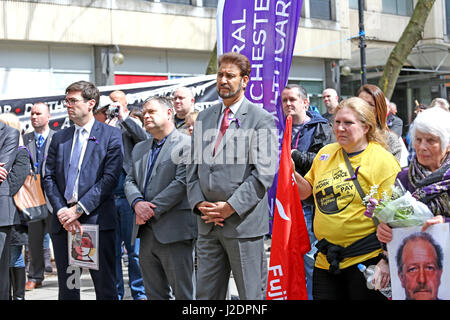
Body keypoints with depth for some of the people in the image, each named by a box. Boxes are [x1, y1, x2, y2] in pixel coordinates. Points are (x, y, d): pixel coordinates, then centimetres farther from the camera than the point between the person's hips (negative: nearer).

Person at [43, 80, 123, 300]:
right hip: (63, 222, 4)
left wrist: (79, 209, -13)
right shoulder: (59, 138, 15)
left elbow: (110, 177, -8)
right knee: (66, 286, 10)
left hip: (97, 219, -4)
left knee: (105, 286, -1)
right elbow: (49, 178, 9)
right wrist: (61, 211, -6)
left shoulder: (111, 135, 1)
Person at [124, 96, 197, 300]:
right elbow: (130, 180, 13)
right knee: (154, 294, 12)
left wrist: (152, 210, -14)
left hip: (173, 232, -7)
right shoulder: (139, 149, 20)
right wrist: (137, 203, -9)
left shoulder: (186, 144, -5)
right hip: (146, 233, 7)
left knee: (183, 293, -2)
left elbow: (182, 182, -14)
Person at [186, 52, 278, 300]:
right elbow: (193, 166, 14)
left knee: (251, 295, 1)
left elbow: (263, 173, -11)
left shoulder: (261, 119, -4)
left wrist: (231, 207, -15)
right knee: (205, 294, 10)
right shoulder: (204, 117, 15)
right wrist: (200, 204, -1)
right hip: (207, 223, 5)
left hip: (244, 222, -5)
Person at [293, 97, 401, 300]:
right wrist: (292, 173, 1)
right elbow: (306, 192, 21)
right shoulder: (325, 153, 10)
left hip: (366, 259, -5)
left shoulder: (383, 160, -7)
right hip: (326, 261, 5)